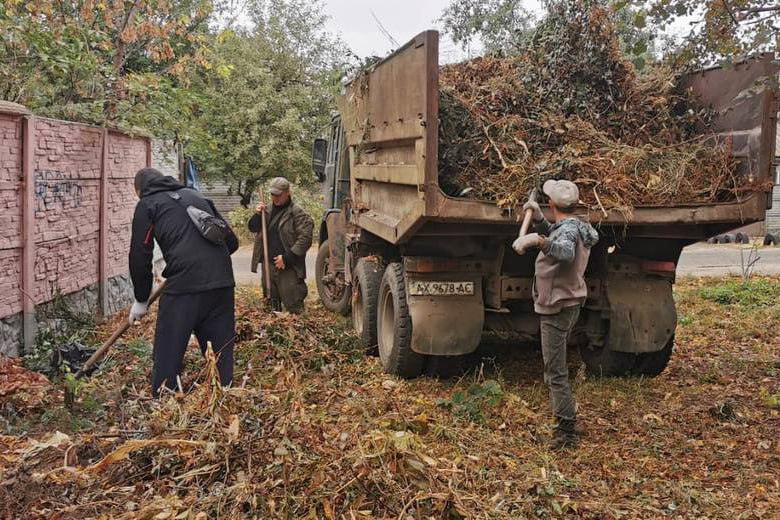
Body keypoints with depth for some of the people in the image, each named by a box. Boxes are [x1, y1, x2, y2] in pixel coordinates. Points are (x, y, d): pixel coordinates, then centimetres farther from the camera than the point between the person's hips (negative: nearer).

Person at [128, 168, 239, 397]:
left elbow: (140, 256, 8)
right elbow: (231, 241, 22)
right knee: (222, 355, 11)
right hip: (222, 282, 5)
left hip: (184, 285, -5)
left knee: (167, 355, 5)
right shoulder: (195, 196, 26)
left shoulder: (147, 204, 12)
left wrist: (141, 299, 18)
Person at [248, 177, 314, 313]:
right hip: (269, 264, 7)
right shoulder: (268, 209, 12)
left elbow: (305, 238, -16)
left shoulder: (297, 213, -9)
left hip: (289, 268, -6)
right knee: (271, 306, 16)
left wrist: (287, 258, -19)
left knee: (293, 307, -6)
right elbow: (253, 228, 16)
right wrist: (257, 215, -5)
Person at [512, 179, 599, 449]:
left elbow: (566, 252, -44)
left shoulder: (569, 229, -22)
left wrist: (537, 240, -57)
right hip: (569, 304, 11)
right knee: (556, 368, 22)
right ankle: (566, 423, 32)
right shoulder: (574, 226, 10)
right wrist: (538, 218, 8)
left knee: (556, 372, -5)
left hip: (558, 309, -11)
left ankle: (567, 431, 0)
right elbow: (552, 237, 25)